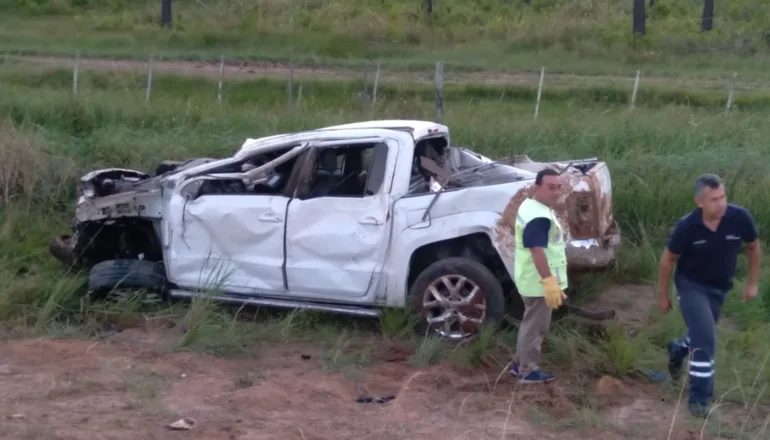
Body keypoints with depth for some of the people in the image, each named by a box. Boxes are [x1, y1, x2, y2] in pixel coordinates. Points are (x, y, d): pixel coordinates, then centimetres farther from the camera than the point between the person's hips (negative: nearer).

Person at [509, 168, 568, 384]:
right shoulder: (539, 217, -25)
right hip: (538, 282, -11)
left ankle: (521, 364, 30)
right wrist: (549, 281, -36)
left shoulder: (530, 206, 10)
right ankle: (528, 371, 12)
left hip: (532, 279, 11)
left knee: (531, 324, 21)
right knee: (535, 327, 1)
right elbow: (538, 250, -32)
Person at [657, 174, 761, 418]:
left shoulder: (740, 217, -23)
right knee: (705, 341, -14)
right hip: (691, 286, -4)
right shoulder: (687, 226, -26)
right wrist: (663, 296, -3)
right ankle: (699, 398, 2)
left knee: (703, 338, 20)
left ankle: (677, 349, 54)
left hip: (719, 288, 4)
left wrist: (752, 283, 4)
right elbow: (667, 260, -10)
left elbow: (753, 247, -1)